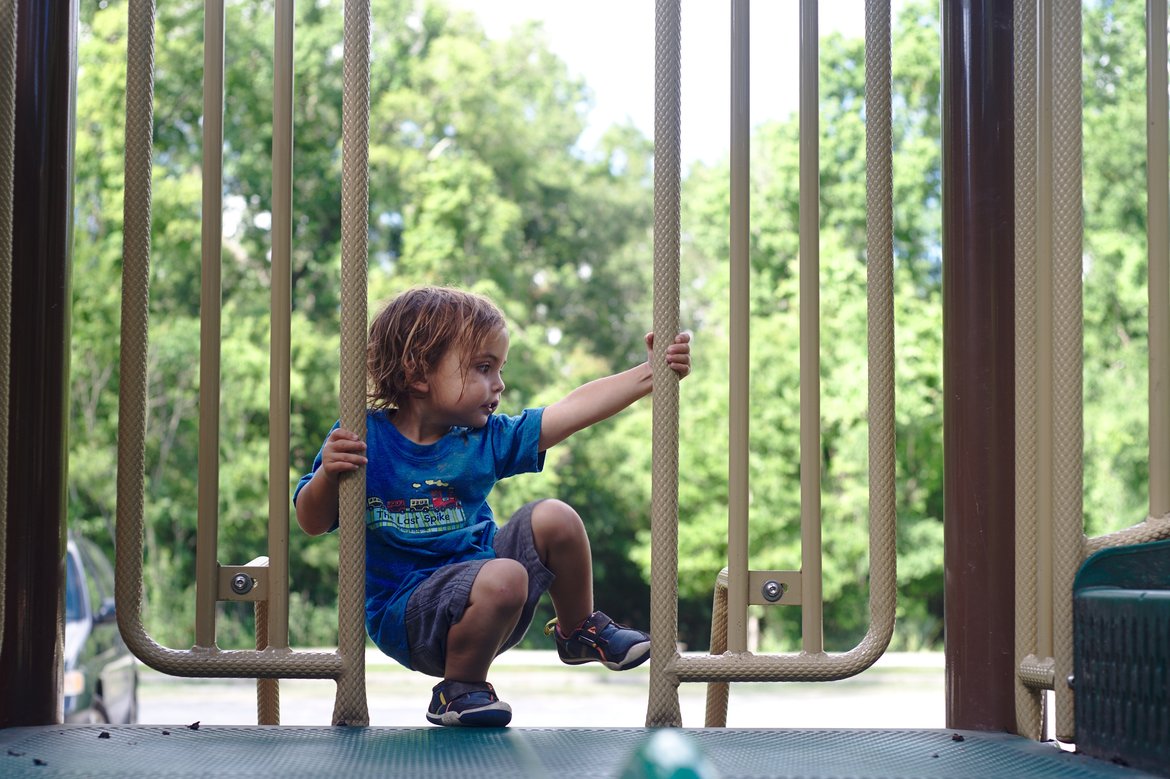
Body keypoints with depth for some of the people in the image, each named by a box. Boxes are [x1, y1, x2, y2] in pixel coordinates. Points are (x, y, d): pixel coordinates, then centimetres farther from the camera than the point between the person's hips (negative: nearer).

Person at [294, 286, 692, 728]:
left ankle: (579, 631, 18)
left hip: (473, 583, 6)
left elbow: (574, 410, -3)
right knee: (504, 578, -32)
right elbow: (312, 523, -8)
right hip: (404, 616, -6)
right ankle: (457, 689, -8)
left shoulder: (483, 437, 1)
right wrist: (328, 473, -28)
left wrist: (652, 373, -10)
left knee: (554, 518, -8)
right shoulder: (363, 438, -10)